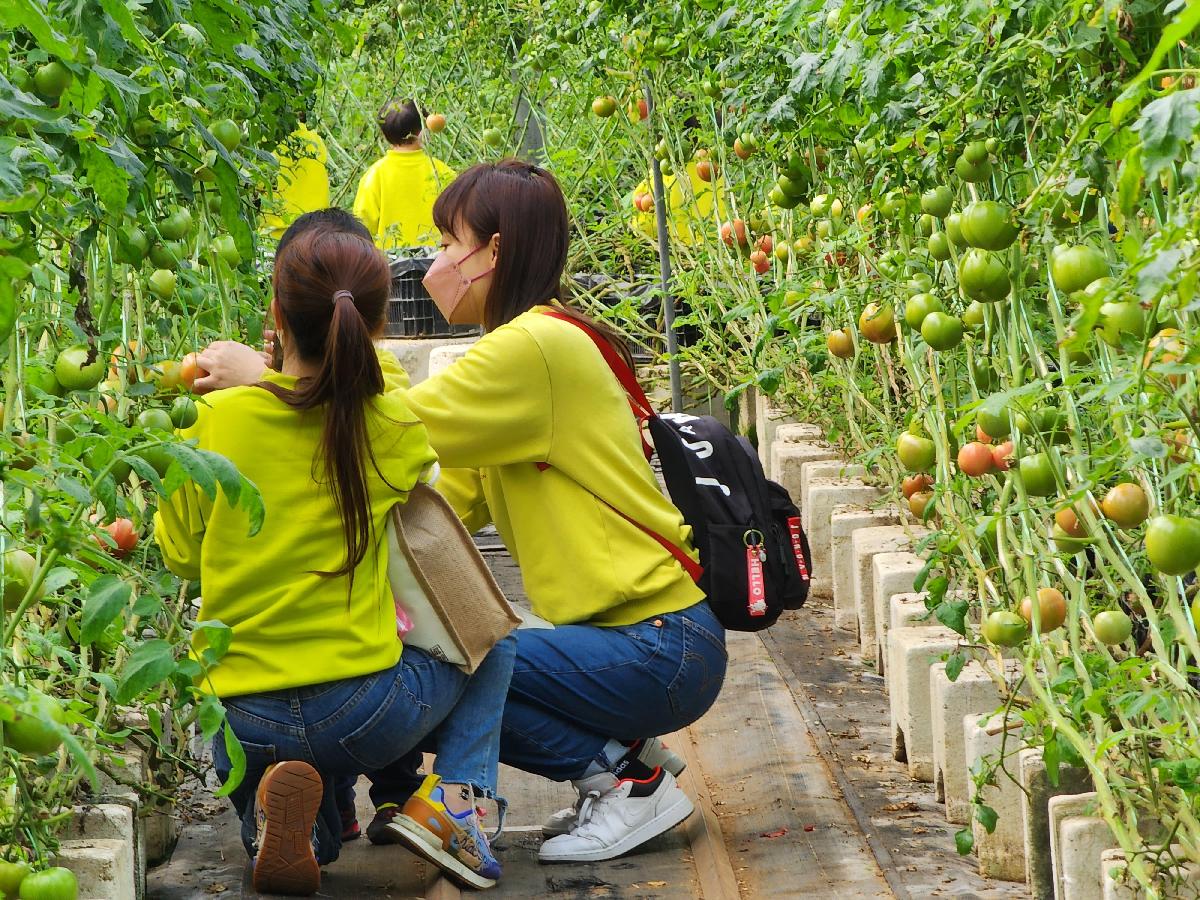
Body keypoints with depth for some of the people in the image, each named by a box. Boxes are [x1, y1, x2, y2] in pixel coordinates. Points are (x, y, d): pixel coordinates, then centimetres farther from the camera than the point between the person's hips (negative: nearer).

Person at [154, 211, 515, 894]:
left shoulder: (215, 422, -6)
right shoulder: (396, 428, -6)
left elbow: (179, 553, 8)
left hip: (241, 725, 2)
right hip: (362, 705, -2)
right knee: (492, 651, 29)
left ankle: (270, 811, -3)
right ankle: (452, 799, 2)